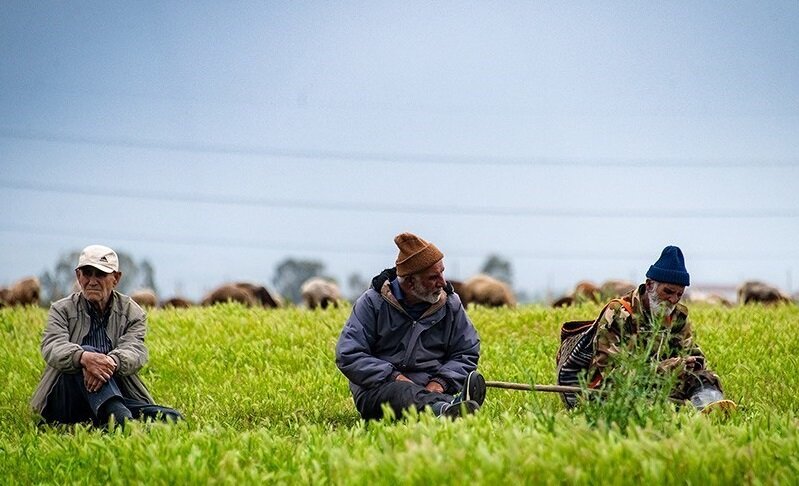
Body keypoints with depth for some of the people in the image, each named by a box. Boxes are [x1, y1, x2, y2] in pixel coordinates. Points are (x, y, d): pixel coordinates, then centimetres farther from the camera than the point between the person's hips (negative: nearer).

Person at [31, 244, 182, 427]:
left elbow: (135, 351, -7)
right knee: (85, 352, -35)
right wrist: (84, 357, -34)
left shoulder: (132, 313, 14)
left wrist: (111, 362, -33)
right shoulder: (61, 310, 11)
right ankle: (121, 417, -58)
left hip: (118, 395, 2)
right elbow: (53, 348, -10)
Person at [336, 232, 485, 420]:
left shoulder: (451, 304, 11)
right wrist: (394, 377, -17)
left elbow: (467, 354, 14)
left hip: (428, 388, 3)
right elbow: (348, 355, -4)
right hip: (379, 389, -3)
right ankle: (445, 409, -72)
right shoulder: (372, 303, 1)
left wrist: (441, 381, -8)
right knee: (401, 391, -41)